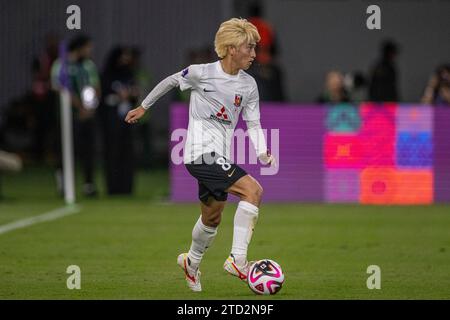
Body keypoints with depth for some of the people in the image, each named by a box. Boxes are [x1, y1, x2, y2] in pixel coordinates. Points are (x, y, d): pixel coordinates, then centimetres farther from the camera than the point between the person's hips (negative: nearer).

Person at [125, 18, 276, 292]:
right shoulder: (202, 73, -11)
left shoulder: (248, 85, 5)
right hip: (201, 153, -7)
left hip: (219, 158, 7)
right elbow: (171, 82, 6)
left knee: (212, 219, 21)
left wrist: (263, 153, -10)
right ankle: (237, 259, -21)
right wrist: (143, 107, 18)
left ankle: (191, 263, 48)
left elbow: (253, 124, 9)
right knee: (253, 190, -22)